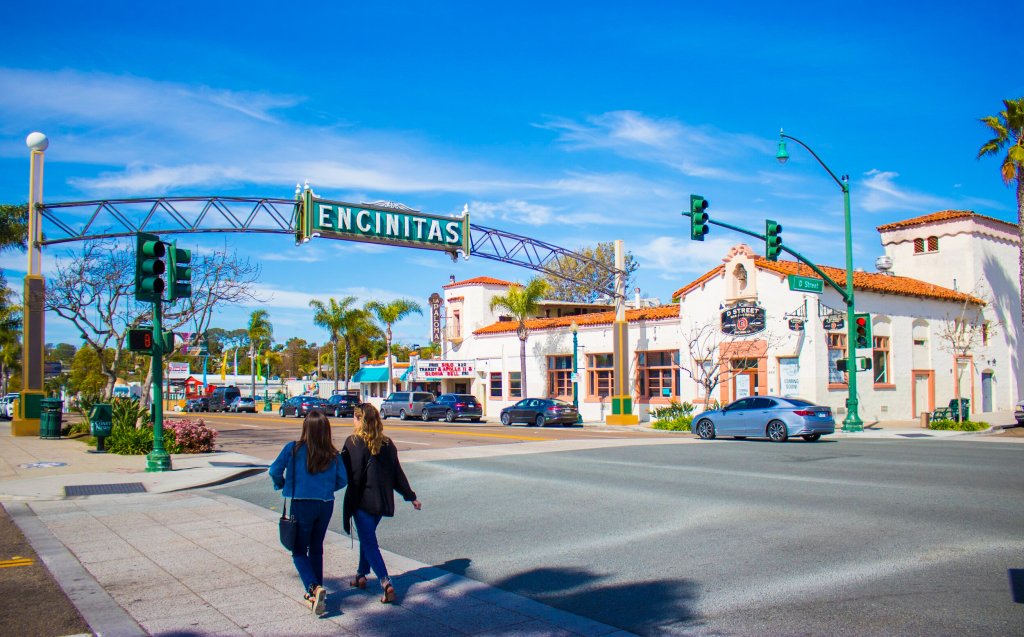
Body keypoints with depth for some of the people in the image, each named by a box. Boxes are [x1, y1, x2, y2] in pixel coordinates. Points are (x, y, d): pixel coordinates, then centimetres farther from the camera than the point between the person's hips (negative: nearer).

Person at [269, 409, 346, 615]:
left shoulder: (293, 449, -10)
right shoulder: (333, 455, -2)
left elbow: (275, 471, -8)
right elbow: (342, 480, 2)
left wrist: (281, 485, 13)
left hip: (301, 505, -3)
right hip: (326, 506, 3)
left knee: (299, 552, 7)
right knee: (316, 549, 20)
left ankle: (314, 588, -16)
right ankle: (316, 592, 27)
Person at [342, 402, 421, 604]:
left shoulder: (353, 442, -12)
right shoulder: (386, 443, 5)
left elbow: (345, 473, -14)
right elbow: (397, 473, 8)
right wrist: (411, 496, 15)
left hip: (362, 501, -6)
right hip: (382, 501, 6)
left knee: (369, 543, -4)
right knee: (367, 537, 24)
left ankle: (386, 583, -16)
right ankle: (361, 575, 35)